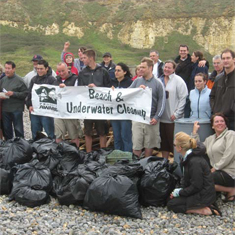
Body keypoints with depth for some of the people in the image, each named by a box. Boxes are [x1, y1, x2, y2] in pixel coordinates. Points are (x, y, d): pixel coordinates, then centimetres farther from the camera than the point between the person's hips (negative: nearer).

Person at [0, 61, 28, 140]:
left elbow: (25, 93, -10)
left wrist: (13, 94, -18)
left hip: (16, 110, -5)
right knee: (6, 130, 14)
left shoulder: (19, 80, -7)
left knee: (18, 130, 3)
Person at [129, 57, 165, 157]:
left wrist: (156, 117, -10)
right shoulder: (137, 81, 9)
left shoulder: (158, 83, 0)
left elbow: (161, 101, -2)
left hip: (151, 119, -1)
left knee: (149, 144, 9)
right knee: (136, 143, 0)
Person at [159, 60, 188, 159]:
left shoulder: (178, 81, -5)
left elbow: (183, 98, -10)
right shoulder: (159, 80, 11)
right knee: (163, 142, 14)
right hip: (162, 117, 5)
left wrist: (177, 114, -13)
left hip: (173, 118, -5)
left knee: (174, 142, -3)